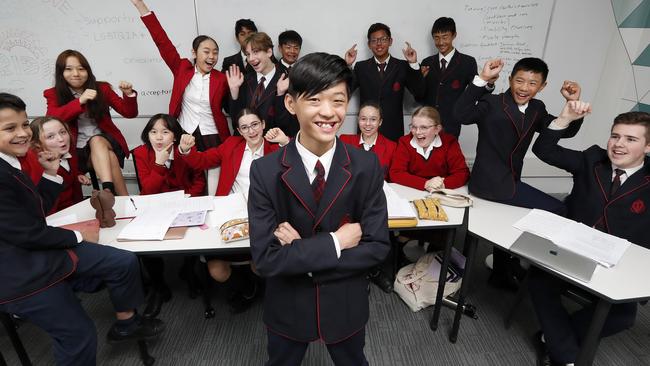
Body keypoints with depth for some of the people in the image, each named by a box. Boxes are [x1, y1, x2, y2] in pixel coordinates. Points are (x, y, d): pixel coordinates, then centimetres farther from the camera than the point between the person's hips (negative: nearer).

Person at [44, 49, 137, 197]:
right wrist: (80, 101, -23)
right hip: (76, 149, -1)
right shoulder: (53, 94, 7)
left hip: (104, 140, 1)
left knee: (97, 141, -35)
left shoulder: (101, 88, 9)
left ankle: (108, 190, -47)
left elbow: (129, 113, 6)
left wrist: (129, 95, -14)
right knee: (110, 158, -33)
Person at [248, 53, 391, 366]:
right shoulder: (265, 171, -19)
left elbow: (377, 247, -16)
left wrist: (302, 253, -22)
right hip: (287, 306, 0)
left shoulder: (367, 166, -16)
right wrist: (333, 243, -25)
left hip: (346, 304, 1)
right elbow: (265, 258, -21)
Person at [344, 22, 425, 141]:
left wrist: (414, 64, -15)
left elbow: (419, 93, -5)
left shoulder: (402, 66, 4)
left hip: (393, 132, 0)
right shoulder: (361, 67, 6)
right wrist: (347, 65, -13)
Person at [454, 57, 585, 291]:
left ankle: (501, 273, 49)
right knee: (556, 212, -6)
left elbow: (566, 131, 7)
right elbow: (461, 115, -31)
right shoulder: (492, 103, -14)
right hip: (491, 182, -8)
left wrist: (573, 104, -11)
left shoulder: (536, 109, 7)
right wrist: (483, 79, -37)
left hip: (509, 182, 8)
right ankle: (511, 263, 13)